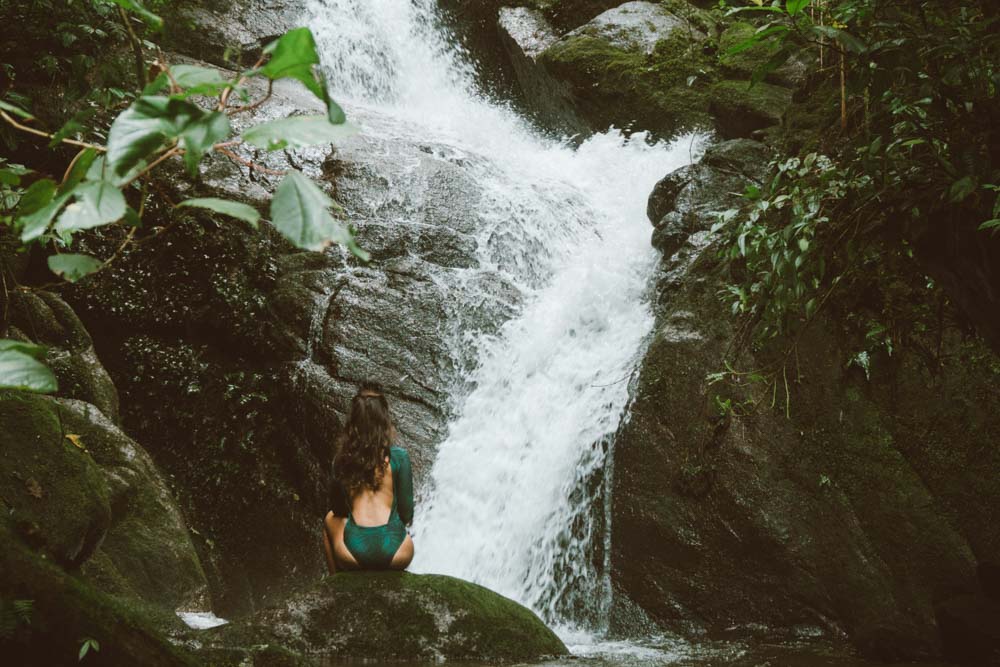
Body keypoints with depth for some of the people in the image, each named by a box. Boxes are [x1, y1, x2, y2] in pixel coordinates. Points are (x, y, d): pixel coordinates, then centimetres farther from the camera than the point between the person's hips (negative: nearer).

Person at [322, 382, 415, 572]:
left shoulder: (343, 458, 1)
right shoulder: (398, 457, -4)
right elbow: (407, 513, 2)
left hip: (353, 553, 1)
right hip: (394, 552, 0)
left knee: (330, 519, 34)